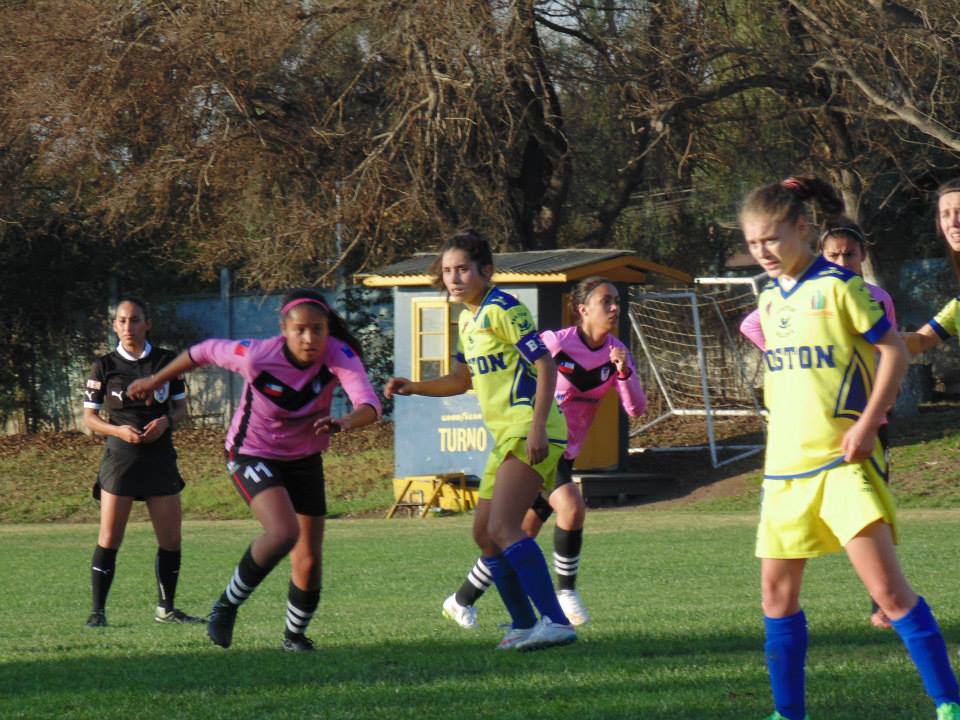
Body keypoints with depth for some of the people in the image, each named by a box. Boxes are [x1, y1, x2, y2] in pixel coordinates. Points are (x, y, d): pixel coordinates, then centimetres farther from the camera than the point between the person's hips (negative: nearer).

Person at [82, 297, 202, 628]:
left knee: (171, 539, 4)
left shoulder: (166, 361, 5)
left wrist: (166, 421, -10)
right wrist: (119, 430, -15)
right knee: (109, 538, -8)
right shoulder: (104, 366, 0)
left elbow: (181, 407, 12)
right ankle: (98, 610, -1)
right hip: (120, 458, -2)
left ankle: (166, 609, 19)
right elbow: (89, 417, 3)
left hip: (160, 457, 2)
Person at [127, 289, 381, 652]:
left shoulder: (340, 356, -24)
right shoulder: (258, 356, -28)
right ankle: (227, 606, -7)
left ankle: (294, 635, 31)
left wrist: (345, 422, -60)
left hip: (304, 458, 4)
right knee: (283, 533, -28)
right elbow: (205, 351, -10)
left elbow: (369, 404, -37)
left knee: (309, 560, 4)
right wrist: (155, 381, 3)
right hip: (253, 454, -4)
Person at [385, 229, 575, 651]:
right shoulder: (468, 319, 17)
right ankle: (523, 625, 22)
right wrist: (412, 388, 15)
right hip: (506, 437, 10)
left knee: (503, 528, -23)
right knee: (484, 533, 13)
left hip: (529, 432, -10)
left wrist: (538, 426, -25)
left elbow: (545, 365, -16)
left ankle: (555, 622, -29)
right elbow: (464, 379, 30)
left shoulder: (502, 310, -11)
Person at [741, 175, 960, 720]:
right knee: (778, 590, 8)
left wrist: (867, 424, -16)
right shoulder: (771, 299, 12)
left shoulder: (837, 286, -9)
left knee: (888, 586, -15)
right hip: (786, 465, 7)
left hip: (843, 461, -7)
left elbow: (894, 352, -9)